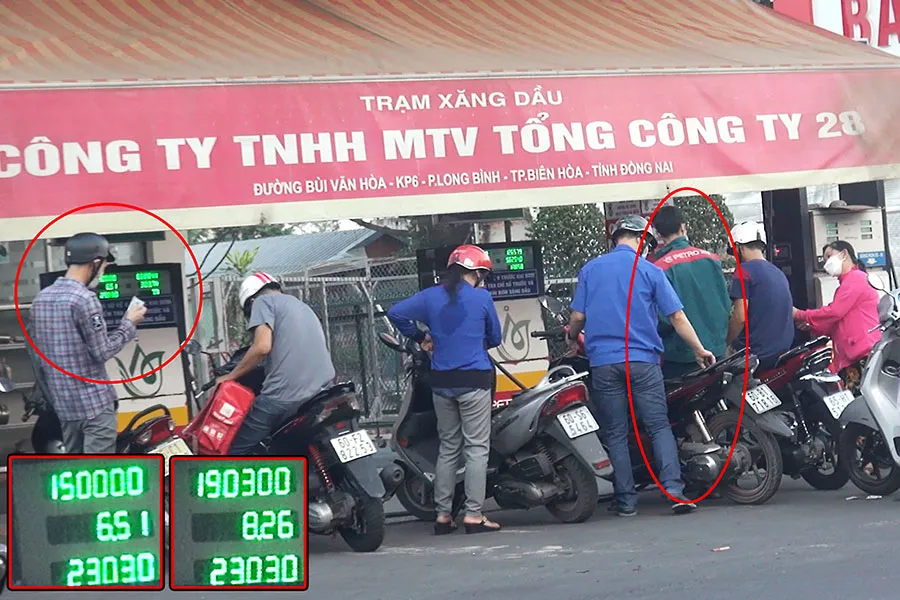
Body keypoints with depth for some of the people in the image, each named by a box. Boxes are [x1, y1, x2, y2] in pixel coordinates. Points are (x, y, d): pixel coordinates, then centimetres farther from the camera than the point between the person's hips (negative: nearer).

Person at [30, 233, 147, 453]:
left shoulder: (41, 298, 7)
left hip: (63, 400, 8)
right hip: (95, 401, -8)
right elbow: (102, 351, -15)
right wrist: (129, 324, -3)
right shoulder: (84, 299, -18)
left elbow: (37, 352, 13)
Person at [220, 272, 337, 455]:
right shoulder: (303, 306, 30)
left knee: (233, 451, -2)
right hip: (321, 391, 8)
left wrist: (230, 377, 0)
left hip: (285, 393, -8)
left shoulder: (263, 301, 5)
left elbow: (262, 346, -11)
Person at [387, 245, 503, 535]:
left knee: (448, 448, 13)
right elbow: (495, 338, 4)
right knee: (476, 447, -1)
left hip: (441, 381, 5)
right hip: (474, 380, -5)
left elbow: (395, 312, 2)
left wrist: (420, 337, 14)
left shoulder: (430, 296, 5)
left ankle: (443, 515, 13)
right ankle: (474, 515, -5)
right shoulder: (482, 297, -5)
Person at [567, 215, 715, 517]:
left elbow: (578, 316, 5)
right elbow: (677, 317, 0)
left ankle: (626, 499, 7)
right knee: (659, 426, 0)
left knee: (615, 434, 6)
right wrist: (699, 350, 10)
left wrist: (572, 339, 26)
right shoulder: (650, 271, 1)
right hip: (643, 360, -2)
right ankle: (674, 488, -14)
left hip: (603, 363, 2)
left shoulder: (590, 270, 7)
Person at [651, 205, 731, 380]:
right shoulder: (711, 259, 1)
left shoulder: (660, 267, -14)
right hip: (716, 351, 5)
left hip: (679, 356, -5)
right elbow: (726, 303, 5)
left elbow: (662, 319, -15)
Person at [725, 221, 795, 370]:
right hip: (783, 350, 8)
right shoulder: (779, 273, 15)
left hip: (755, 353, -8)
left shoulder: (744, 270, -10)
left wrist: (724, 345, -7)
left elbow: (740, 317, -17)